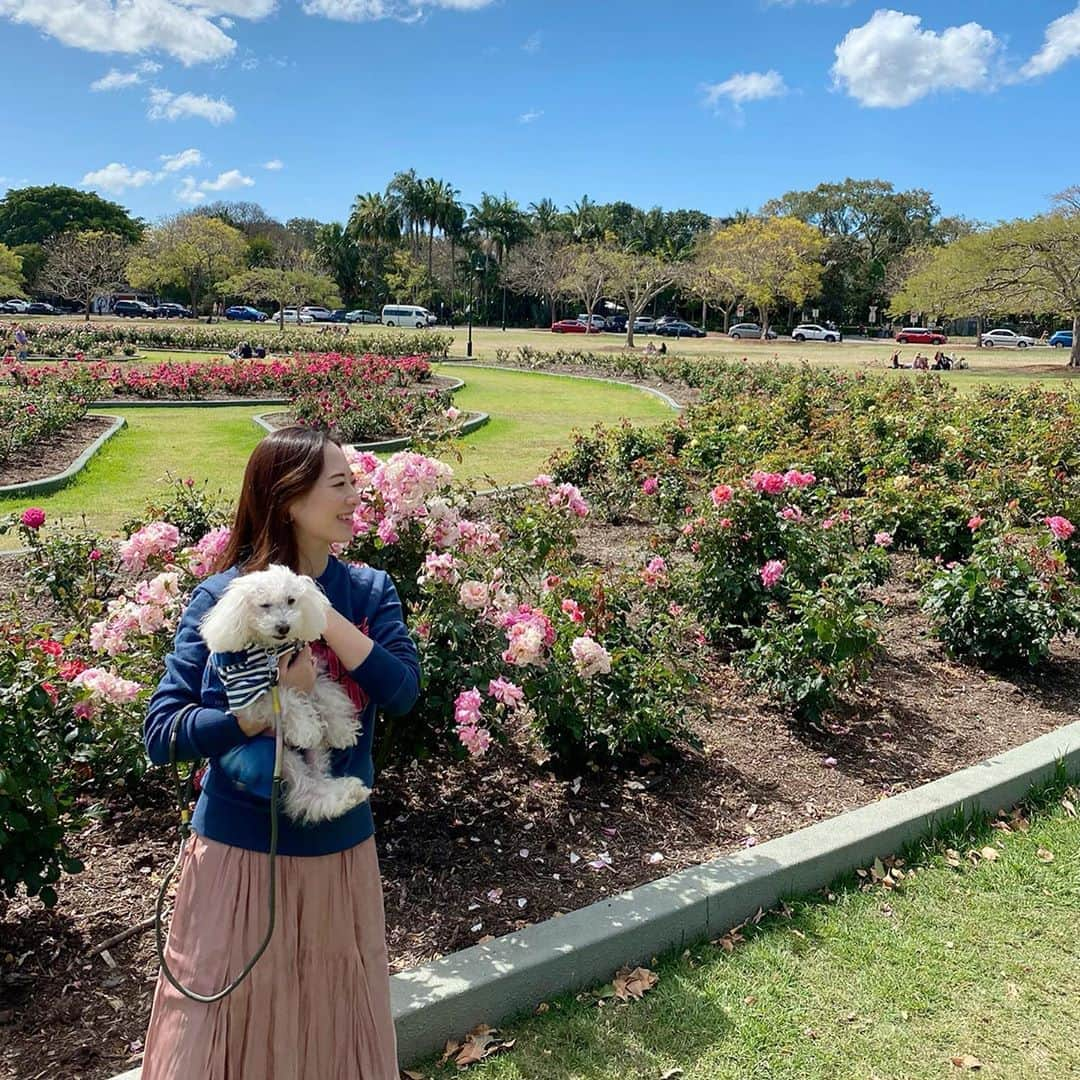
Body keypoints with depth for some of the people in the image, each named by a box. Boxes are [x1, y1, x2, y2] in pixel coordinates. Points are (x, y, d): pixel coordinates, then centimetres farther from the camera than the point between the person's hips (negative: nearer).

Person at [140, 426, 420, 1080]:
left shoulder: (370, 591, -3)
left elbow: (403, 693, -16)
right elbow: (161, 733, -13)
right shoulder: (224, 596, -11)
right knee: (224, 1024, 13)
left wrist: (320, 615, -24)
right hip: (239, 850, -2)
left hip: (341, 851, 3)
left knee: (336, 1021, 20)